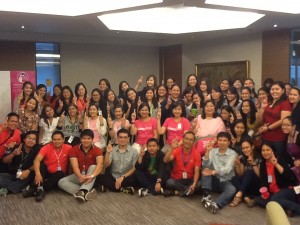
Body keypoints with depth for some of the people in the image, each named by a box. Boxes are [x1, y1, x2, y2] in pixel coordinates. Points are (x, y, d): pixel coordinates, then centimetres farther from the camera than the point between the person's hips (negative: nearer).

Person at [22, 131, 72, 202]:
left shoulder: (68, 148, -10)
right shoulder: (46, 147, -12)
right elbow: (37, 160, -25)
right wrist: (38, 173, -41)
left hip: (57, 175, 0)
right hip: (47, 172, 0)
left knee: (60, 174, -33)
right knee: (41, 164, -27)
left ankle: (35, 190, -35)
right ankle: (39, 188, -38)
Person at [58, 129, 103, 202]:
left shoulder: (97, 150, -9)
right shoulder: (74, 149, -5)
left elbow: (100, 164, -27)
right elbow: (75, 166, -18)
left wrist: (92, 176, -47)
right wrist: (80, 176, -41)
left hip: (90, 176, -1)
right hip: (79, 176, 2)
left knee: (93, 167, -32)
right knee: (61, 182, -23)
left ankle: (82, 191, -48)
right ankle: (87, 192, -39)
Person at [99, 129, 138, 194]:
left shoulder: (134, 151, -2)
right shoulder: (112, 150, 3)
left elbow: (134, 168, -5)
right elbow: (106, 165, -5)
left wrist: (123, 177, -15)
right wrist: (108, 153, -19)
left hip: (126, 177, -2)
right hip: (113, 176, 2)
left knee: (134, 179, -34)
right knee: (101, 178, -27)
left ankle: (111, 186, -21)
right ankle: (124, 189, -24)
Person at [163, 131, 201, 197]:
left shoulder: (196, 153, -6)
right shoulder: (177, 150, -5)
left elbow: (197, 171, -12)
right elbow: (166, 161, -20)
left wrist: (194, 184, -28)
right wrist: (172, 148, -32)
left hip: (190, 180, 0)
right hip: (176, 179, 0)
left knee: (199, 184, -30)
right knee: (169, 182, -32)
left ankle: (176, 191, -17)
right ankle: (188, 190, -17)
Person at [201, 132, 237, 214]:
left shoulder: (232, 153, -5)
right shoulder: (213, 151, 3)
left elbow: (227, 169, -20)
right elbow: (205, 166, -8)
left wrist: (213, 172, -35)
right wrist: (207, 151, -20)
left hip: (226, 182, -2)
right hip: (214, 181, 3)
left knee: (232, 190, -33)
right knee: (205, 170, -22)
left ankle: (216, 205, -55)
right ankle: (206, 195, -32)